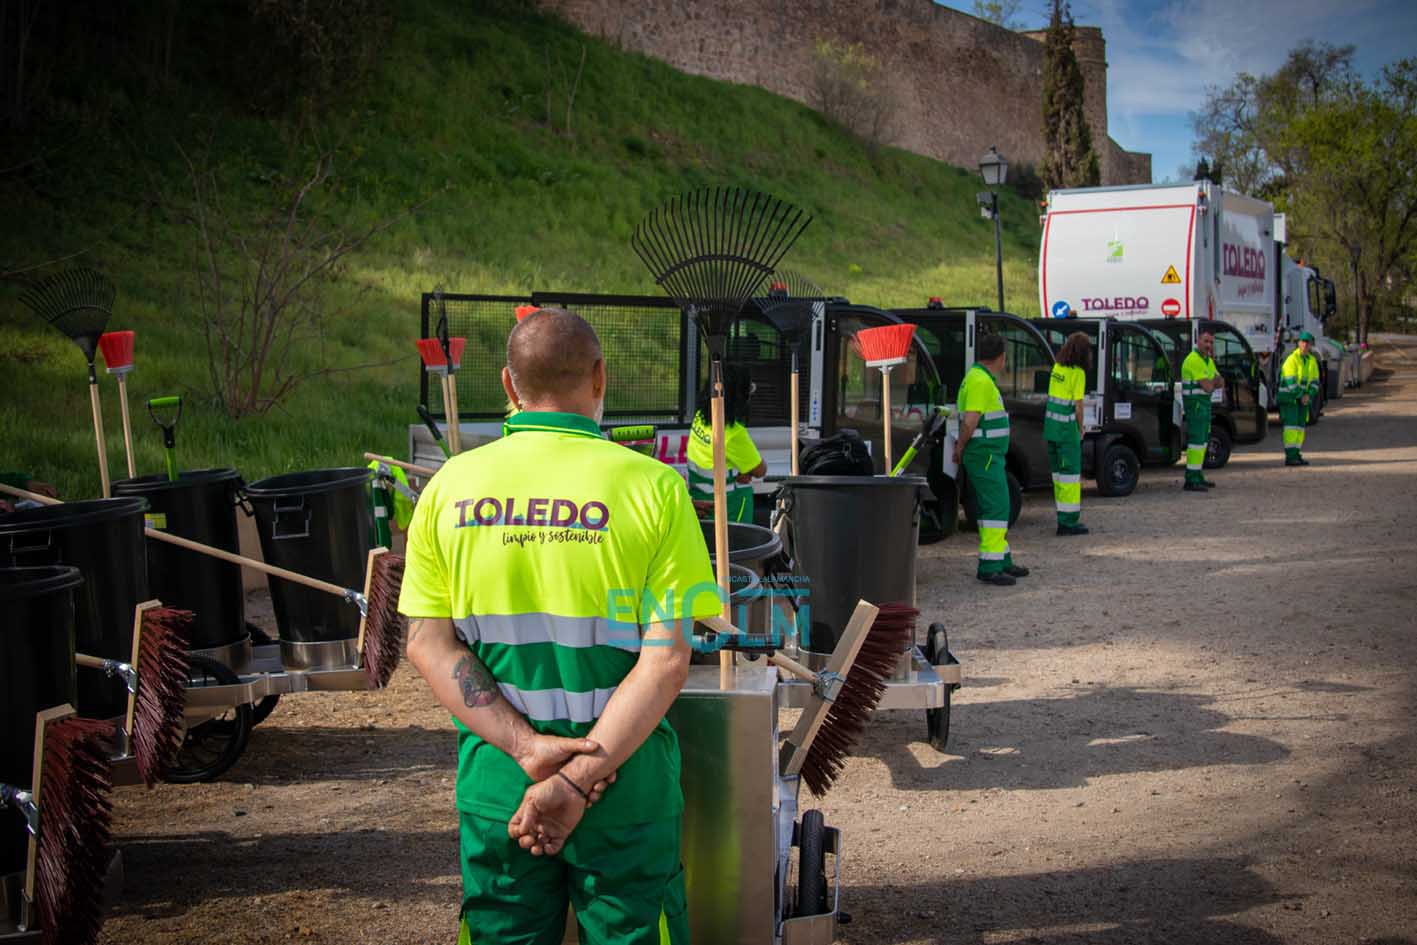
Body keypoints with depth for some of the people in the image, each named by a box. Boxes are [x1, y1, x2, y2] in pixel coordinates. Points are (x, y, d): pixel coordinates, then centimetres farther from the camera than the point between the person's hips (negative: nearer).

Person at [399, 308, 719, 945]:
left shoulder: (450, 485, -1)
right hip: (625, 780, -2)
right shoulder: (653, 487, -9)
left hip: (494, 775, 2)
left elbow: (429, 642, -5)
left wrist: (526, 746, -12)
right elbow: (667, 658, -15)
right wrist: (578, 779, -17)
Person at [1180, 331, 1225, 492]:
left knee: (1203, 440, 16)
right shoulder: (1193, 360, -17)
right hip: (1195, 402, -10)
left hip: (1204, 403, 10)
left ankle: (1197, 477, 25)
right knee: (1196, 440, -13)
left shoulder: (1208, 361, 15)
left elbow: (1220, 383, 14)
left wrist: (1211, 382, -8)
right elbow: (1207, 387, -22)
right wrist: (1213, 382, 2)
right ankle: (1191, 480, -15)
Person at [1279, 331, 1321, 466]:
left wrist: (1309, 395, -9)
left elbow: (1315, 381, 8)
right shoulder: (1292, 359, -12)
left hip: (1303, 398, 7)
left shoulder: (1312, 361, 9)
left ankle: (1296, 455, 11)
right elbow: (1291, 381, -19)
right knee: (1291, 425, -12)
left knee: (1300, 426, 6)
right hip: (1289, 396, -7)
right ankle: (1290, 456, -15)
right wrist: (1301, 396, -17)